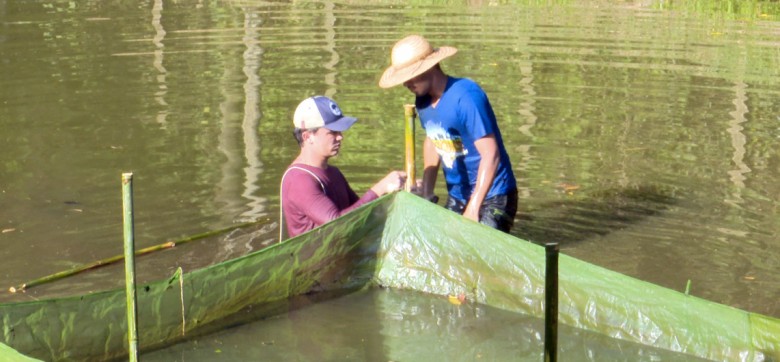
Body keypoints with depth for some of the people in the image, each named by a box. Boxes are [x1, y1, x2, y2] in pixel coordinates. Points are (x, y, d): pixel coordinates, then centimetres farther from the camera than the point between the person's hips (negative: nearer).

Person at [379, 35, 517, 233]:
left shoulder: (465, 97, -22)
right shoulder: (423, 101, 1)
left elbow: (490, 155, -25)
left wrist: (473, 209, -26)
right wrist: (426, 192, 11)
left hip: (492, 198, -7)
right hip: (457, 198, 7)